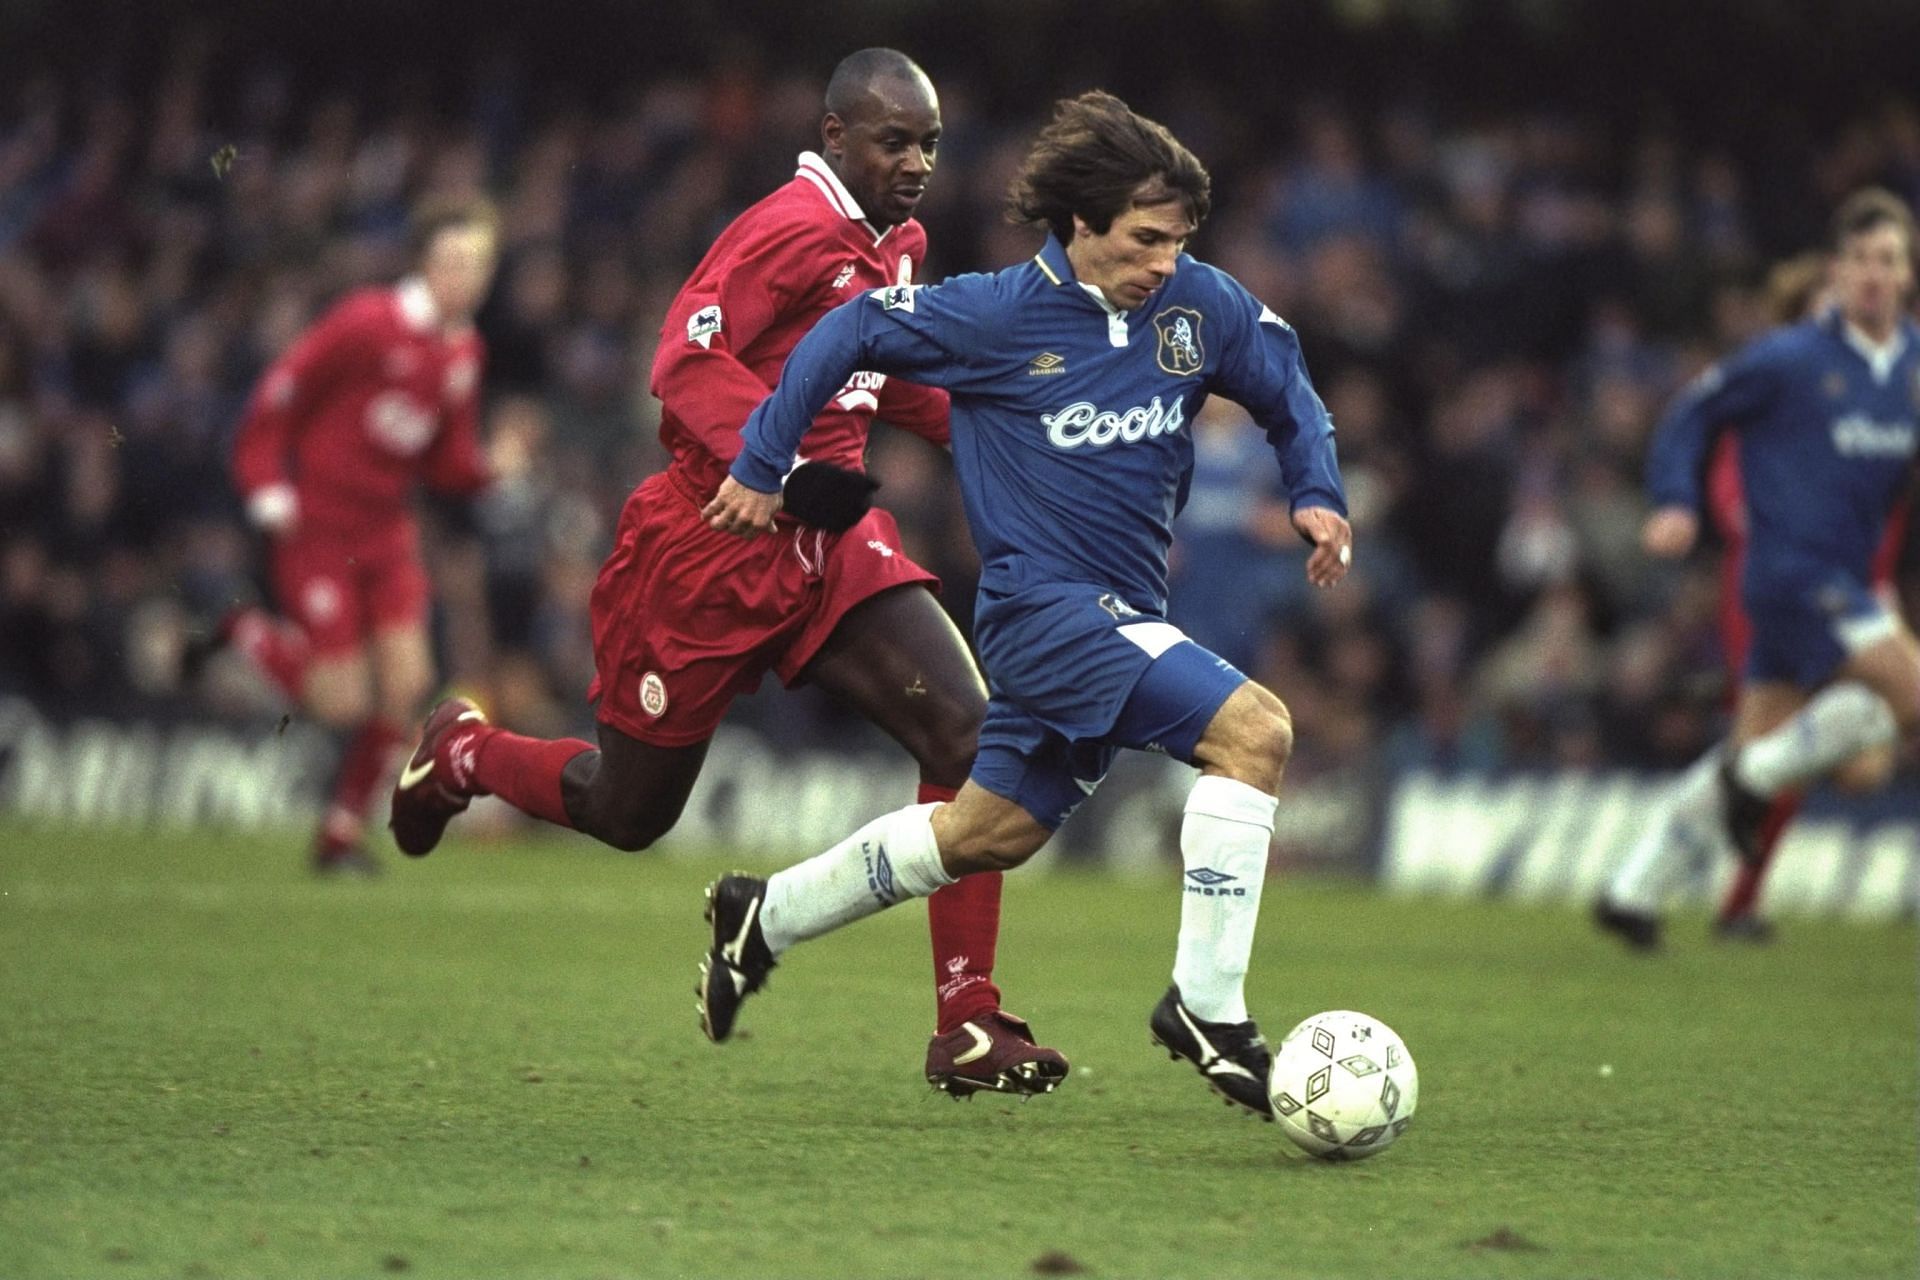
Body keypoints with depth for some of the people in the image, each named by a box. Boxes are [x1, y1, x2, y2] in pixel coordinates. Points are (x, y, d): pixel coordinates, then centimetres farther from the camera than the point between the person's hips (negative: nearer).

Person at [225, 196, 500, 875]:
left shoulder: (464, 351, 5)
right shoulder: (366, 323, -17)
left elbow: (447, 462, 12)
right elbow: (277, 397, -12)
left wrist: (490, 466, -9)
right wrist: (267, 493, -16)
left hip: (386, 533, 7)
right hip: (316, 532, -7)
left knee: (406, 686, -4)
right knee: (342, 703, -9)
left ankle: (342, 832, 12)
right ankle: (246, 634, 20)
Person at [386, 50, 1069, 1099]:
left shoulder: (898, 242, 9)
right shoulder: (791, 230, -18)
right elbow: (686, 363, -26)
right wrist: (787, 467, -37)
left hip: (828, 542, 7)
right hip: (710, 545, -7)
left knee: (968, 733, -15)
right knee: (628, 812, 8)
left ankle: (969, 1026, -11)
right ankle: (462, 754, 42)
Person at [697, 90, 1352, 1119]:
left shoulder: (1202, 308, 0)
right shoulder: (1001, 316, -13)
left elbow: (1286, 388, 18)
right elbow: (848, 334, -3)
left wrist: (1318, 494, 2)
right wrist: (760, 467, 0)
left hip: (1123, 614, 7)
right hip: (1047, 603, -7)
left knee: (990, 834, 18)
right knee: (1254, 730, -23)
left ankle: (763, 918, 36)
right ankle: (1206, 1006, -19)